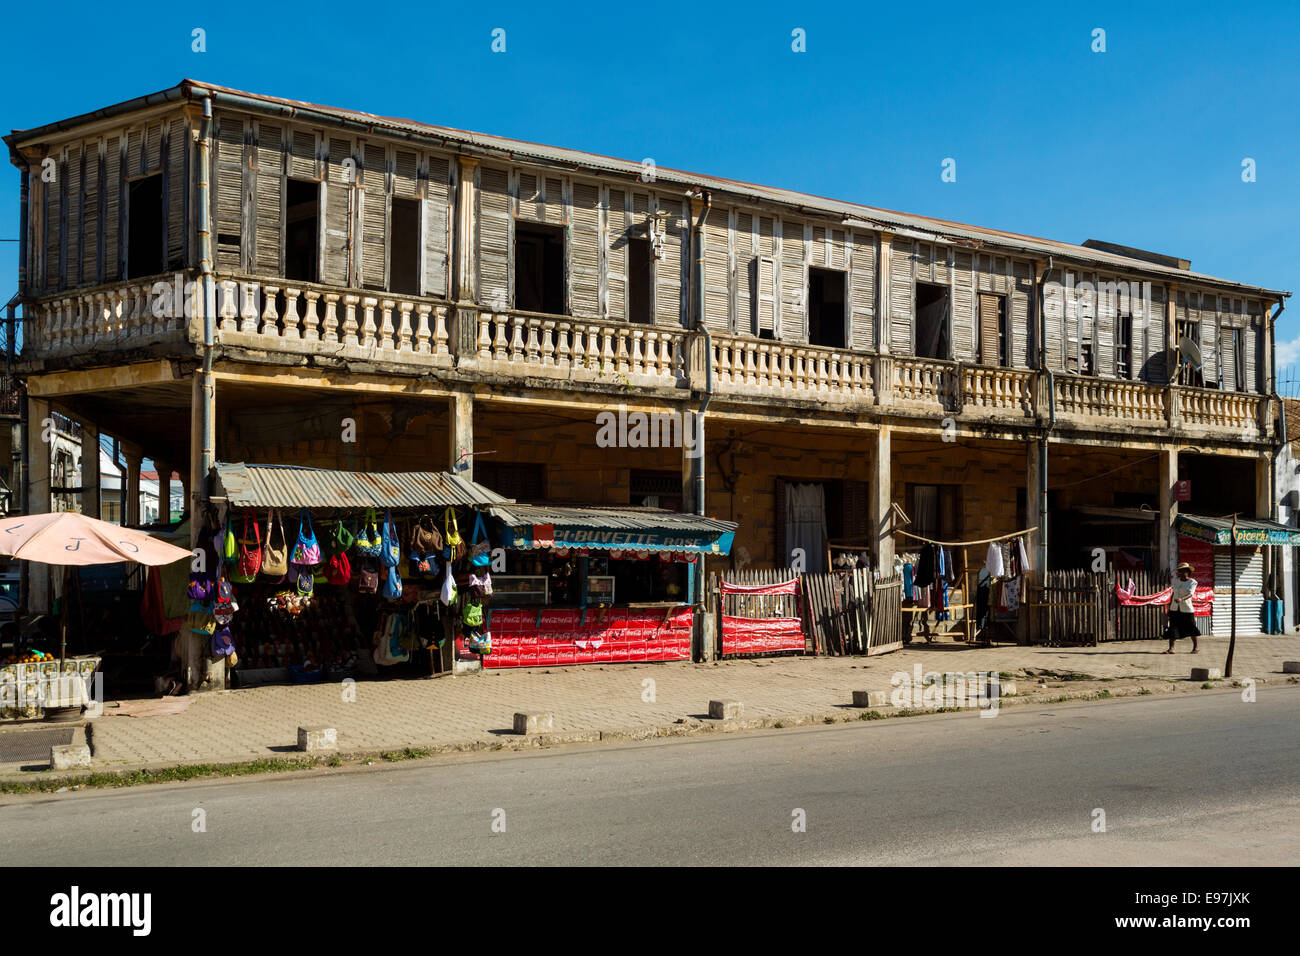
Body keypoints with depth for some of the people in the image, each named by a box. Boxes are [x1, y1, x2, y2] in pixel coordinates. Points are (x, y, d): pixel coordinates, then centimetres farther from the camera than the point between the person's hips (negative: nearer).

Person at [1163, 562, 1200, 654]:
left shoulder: (1192, 582, -6)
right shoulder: (1176, 582, 8)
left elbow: (1190, 594, -19)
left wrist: (1181, 599, -36)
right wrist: (1169, 606, 14)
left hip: (1186, 609, -4)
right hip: (1175, 609, 4)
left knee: (1190, 628, 7)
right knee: (1173, 628, -6)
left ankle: (1195, 647, 25)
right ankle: (1171, 648, -10)